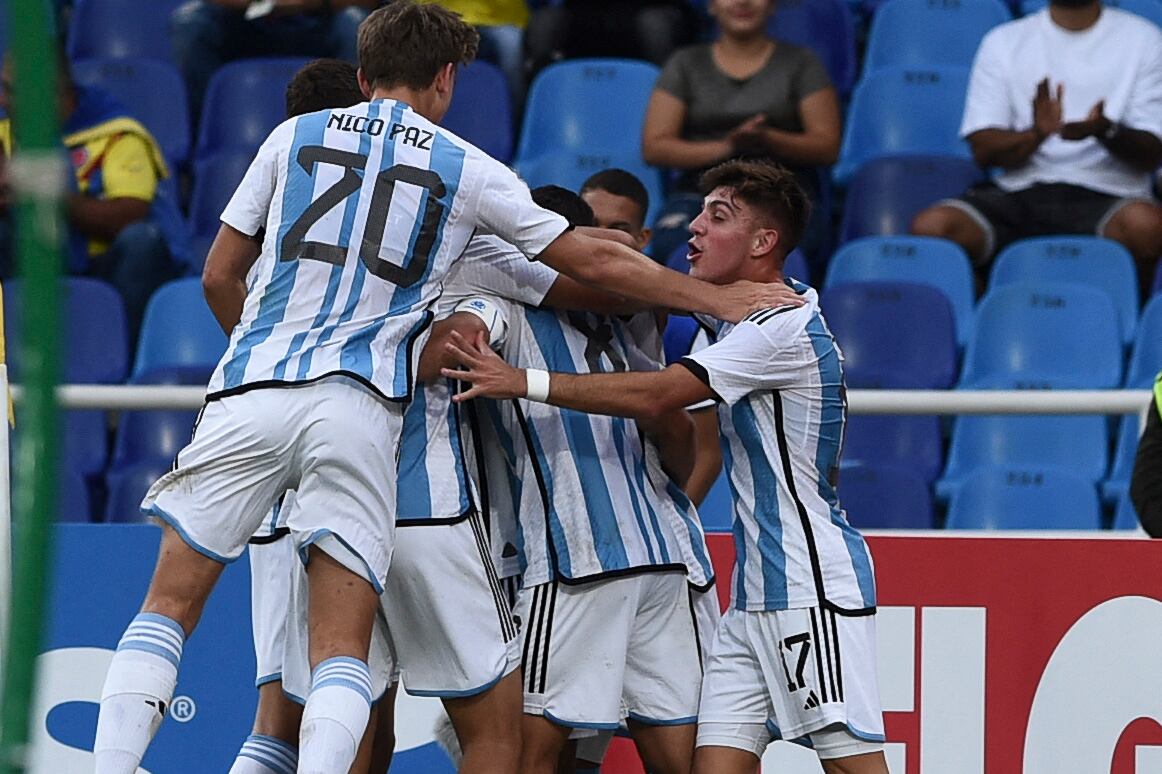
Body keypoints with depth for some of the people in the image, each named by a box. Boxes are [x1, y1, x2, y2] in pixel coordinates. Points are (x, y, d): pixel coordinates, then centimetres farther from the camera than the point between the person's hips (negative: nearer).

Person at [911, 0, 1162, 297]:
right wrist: (1036, 135, -16)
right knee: (930, 226, -28)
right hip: (1019, 193, 2)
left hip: (1106, 197, -2)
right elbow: (983, 149, 6)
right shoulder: (1003, 41, 14)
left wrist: (1106, 132, -20)